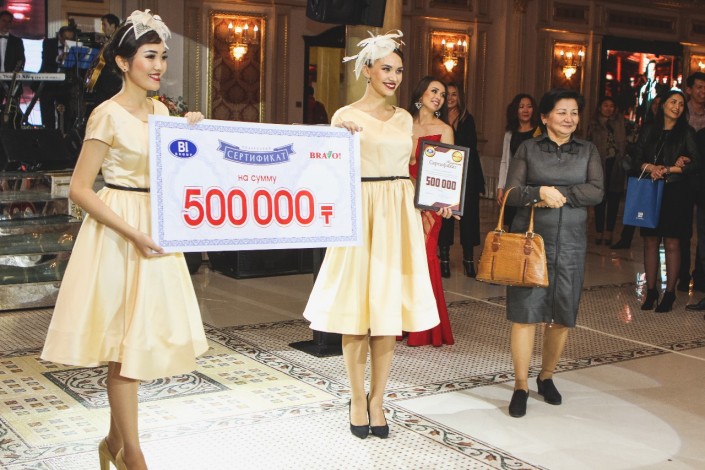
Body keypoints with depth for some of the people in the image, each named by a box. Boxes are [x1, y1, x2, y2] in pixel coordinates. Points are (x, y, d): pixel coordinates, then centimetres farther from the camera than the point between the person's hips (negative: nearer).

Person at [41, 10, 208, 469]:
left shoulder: (161, 109, 9)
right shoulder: (109, 115, -13)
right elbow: (79, 188, -16)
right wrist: (134, 234, -22)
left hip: (155, 229, 7)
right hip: (119, 233, -7)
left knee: (137, 336, 13)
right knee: (127, 338, 0)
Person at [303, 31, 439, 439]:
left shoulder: (404, 118, 14)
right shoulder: (347, 116, -1)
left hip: (399, 218, 5)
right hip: (361, 215, -4)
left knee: (389, 310, 5)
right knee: (357, 310, 1)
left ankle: (376, 401, 15)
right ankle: (357, 400, 14)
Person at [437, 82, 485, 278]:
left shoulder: (468, 120, 6)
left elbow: (471, 149, 4)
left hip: (466, 175, 2)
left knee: (468, 216, 5)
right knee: (444, 216, 2)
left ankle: (469, 259, 13)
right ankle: (444, 259, 11)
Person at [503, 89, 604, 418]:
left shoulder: (588, 151, 10)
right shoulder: (528, 149, 6)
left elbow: (596, 192, -4)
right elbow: (512, 193, -2)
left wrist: (557, 193, -12)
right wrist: (541, 192, -18)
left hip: (570, 242, 2)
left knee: (562, 315, 6)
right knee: (525, 311, -5)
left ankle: (547, 377, 26)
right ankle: (521, 385, 4)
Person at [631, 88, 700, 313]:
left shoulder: (686, 133, 3)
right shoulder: (648, 132, 11)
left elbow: (695, 164, -4)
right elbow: (636, 160, 5)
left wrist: (667, 170, -11)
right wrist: (652, 168, -13)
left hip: (675, 194, -3)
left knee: (672, 244, -3)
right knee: (650, 242, 3)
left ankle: (669, 293, 4)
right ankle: (651, 291, 10)